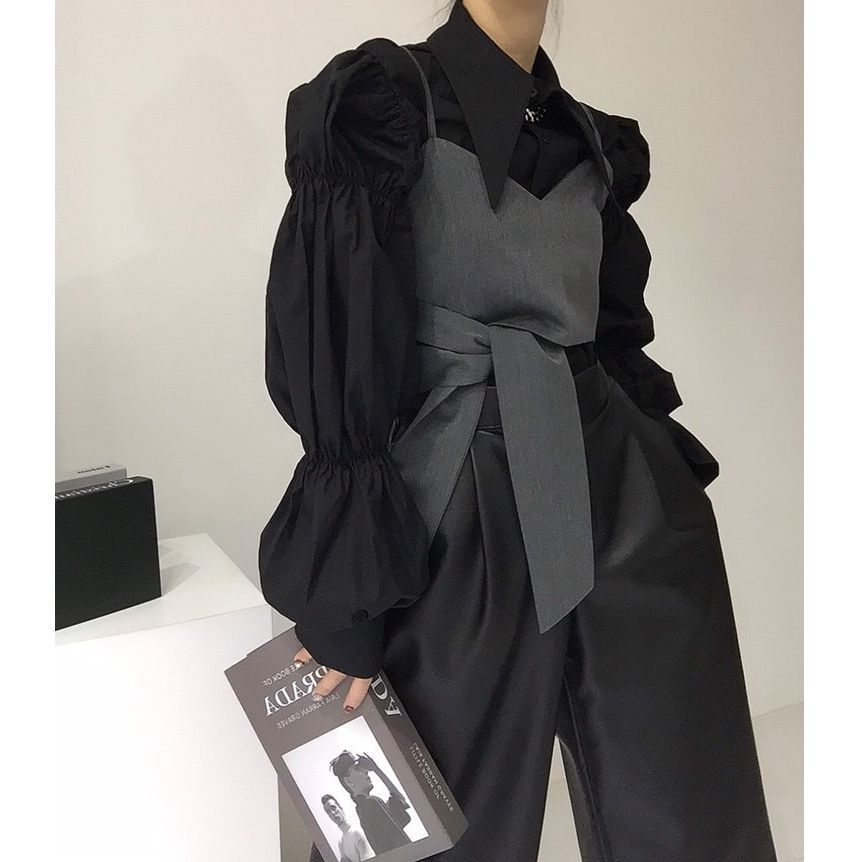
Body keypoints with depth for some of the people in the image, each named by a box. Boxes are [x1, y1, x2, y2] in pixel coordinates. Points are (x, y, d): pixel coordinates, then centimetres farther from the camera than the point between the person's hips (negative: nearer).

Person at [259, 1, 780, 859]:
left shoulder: (594, 141, 12)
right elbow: (336, 354, -13)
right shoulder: (383, 103, -8)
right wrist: (352, 598, -14)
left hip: (623, 505, 7)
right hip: (461, 517, -6)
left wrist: (668, 493, 14)